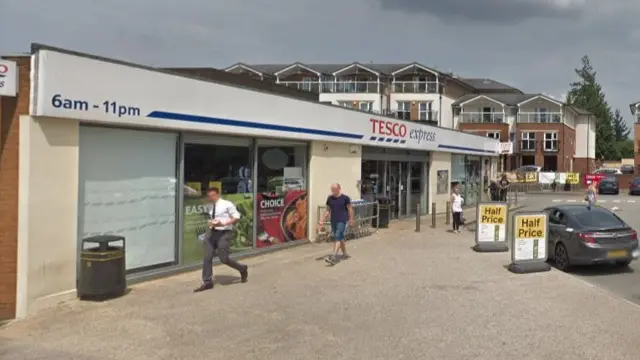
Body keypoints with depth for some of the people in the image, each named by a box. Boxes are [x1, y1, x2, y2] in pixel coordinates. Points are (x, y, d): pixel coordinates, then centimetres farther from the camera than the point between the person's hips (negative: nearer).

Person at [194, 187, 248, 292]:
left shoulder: (227, 204, -9)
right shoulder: (209, 207, 10)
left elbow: (236, 217, -10)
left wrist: (223, 224, -21)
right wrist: (210, 223, 2)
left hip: (224, 233, -6)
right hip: (212, 232, 6)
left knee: (224, 259, -5)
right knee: (207, 258, 0)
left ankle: (242, 269, 22)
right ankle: (207, 282, 9)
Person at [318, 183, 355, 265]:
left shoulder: (345, 198, -6)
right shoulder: (330, 198, 6)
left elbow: (350, 209, -1)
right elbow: (327, 210, 10)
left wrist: (351, 220, -2)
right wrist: (322, 221, 5)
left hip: (342, 221, -5)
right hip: (333, 221, 5)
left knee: (337, 238, -13)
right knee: (340, 238, 17)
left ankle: (334, 257, -20)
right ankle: (345, 254, 33)